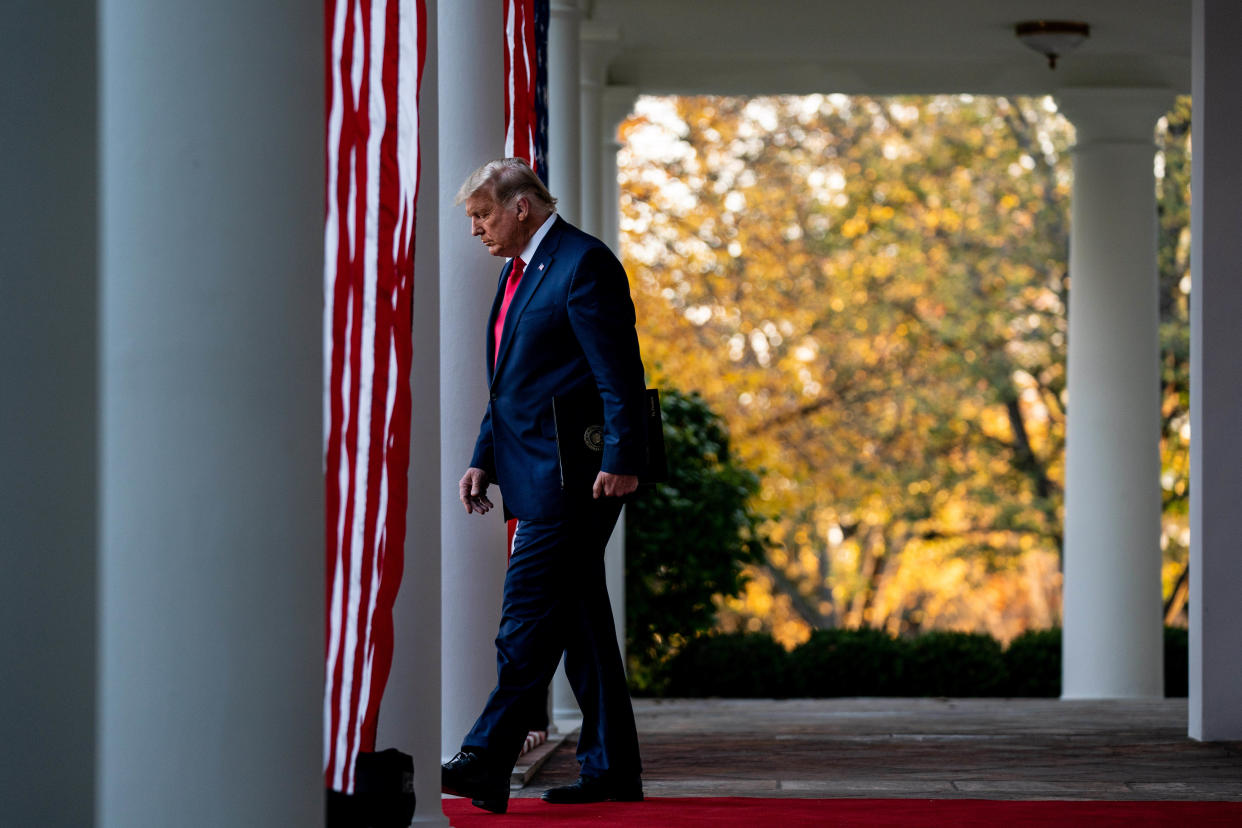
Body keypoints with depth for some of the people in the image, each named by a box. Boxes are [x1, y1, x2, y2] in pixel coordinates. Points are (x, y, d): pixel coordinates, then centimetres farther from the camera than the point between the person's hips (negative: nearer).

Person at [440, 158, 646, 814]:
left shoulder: (584, 263, -10)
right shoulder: (516, 272, 20)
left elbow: (619, 373, -15)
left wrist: (621, 461, -21)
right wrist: (483, 460, 16)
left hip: (571, 479, -10)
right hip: (538, 480, 10)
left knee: (527, 622, -12)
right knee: (580, 619, 10)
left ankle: (485, 763, -15)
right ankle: (611, 767, 14)